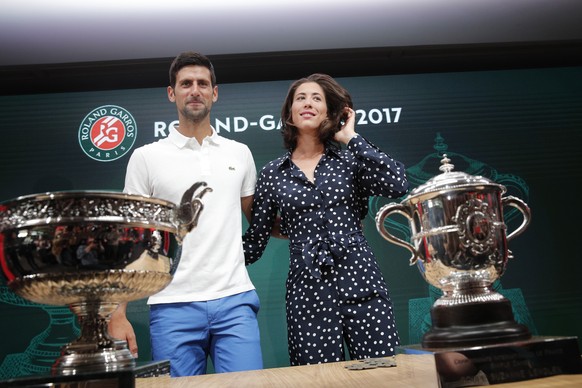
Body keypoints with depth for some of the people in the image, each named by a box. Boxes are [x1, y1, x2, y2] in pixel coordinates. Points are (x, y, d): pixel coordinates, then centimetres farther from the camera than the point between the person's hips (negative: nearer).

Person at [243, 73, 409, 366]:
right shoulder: (272, 173, 9)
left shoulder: (349, 159, 7)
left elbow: (397, 185, -12)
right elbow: (254, 240, 12)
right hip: (307, 292, 0)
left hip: (360, 284, 0)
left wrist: (351, 138, -4)